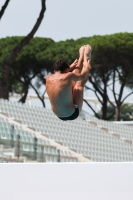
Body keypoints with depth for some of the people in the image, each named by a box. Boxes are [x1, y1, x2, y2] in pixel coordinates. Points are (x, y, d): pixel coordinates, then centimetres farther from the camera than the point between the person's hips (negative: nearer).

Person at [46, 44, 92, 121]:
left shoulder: (48, 78, -7)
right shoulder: (68, 76, -24)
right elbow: (82, 76, -4)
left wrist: (70, 67, 30)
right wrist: (87, 67, 16)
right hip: (72, 114, -6)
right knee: (80, 84, 11)